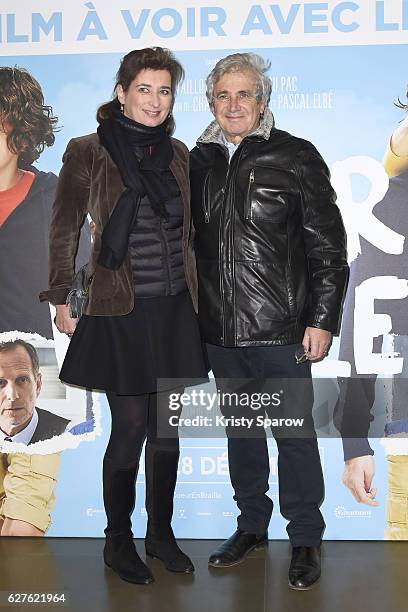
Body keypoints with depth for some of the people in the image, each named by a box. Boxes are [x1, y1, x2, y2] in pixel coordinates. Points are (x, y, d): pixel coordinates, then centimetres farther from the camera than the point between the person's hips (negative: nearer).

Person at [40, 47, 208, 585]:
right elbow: (64, 231, -1)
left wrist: (194, 289, 14)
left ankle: (161, 533, 29)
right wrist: (61, 299, -2)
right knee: (131, 428, 1)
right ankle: (118, 542, 22)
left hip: (175, 308, 5)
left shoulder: (176, 152, 10)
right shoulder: (88, 152, -4)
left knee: (168, 429, 11)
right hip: (120, 311, -5)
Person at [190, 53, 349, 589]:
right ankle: (252, 526, 33)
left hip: (281, 329, -4)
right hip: (219, 329, 5)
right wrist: (195, 313, 13)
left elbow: (329, 247, -4)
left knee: (294, 434, 4)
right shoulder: (198, 161, 9)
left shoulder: (296, 157, -2)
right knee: (240, 430, 16)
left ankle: (305, 540, 22)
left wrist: (322, 320, -10)